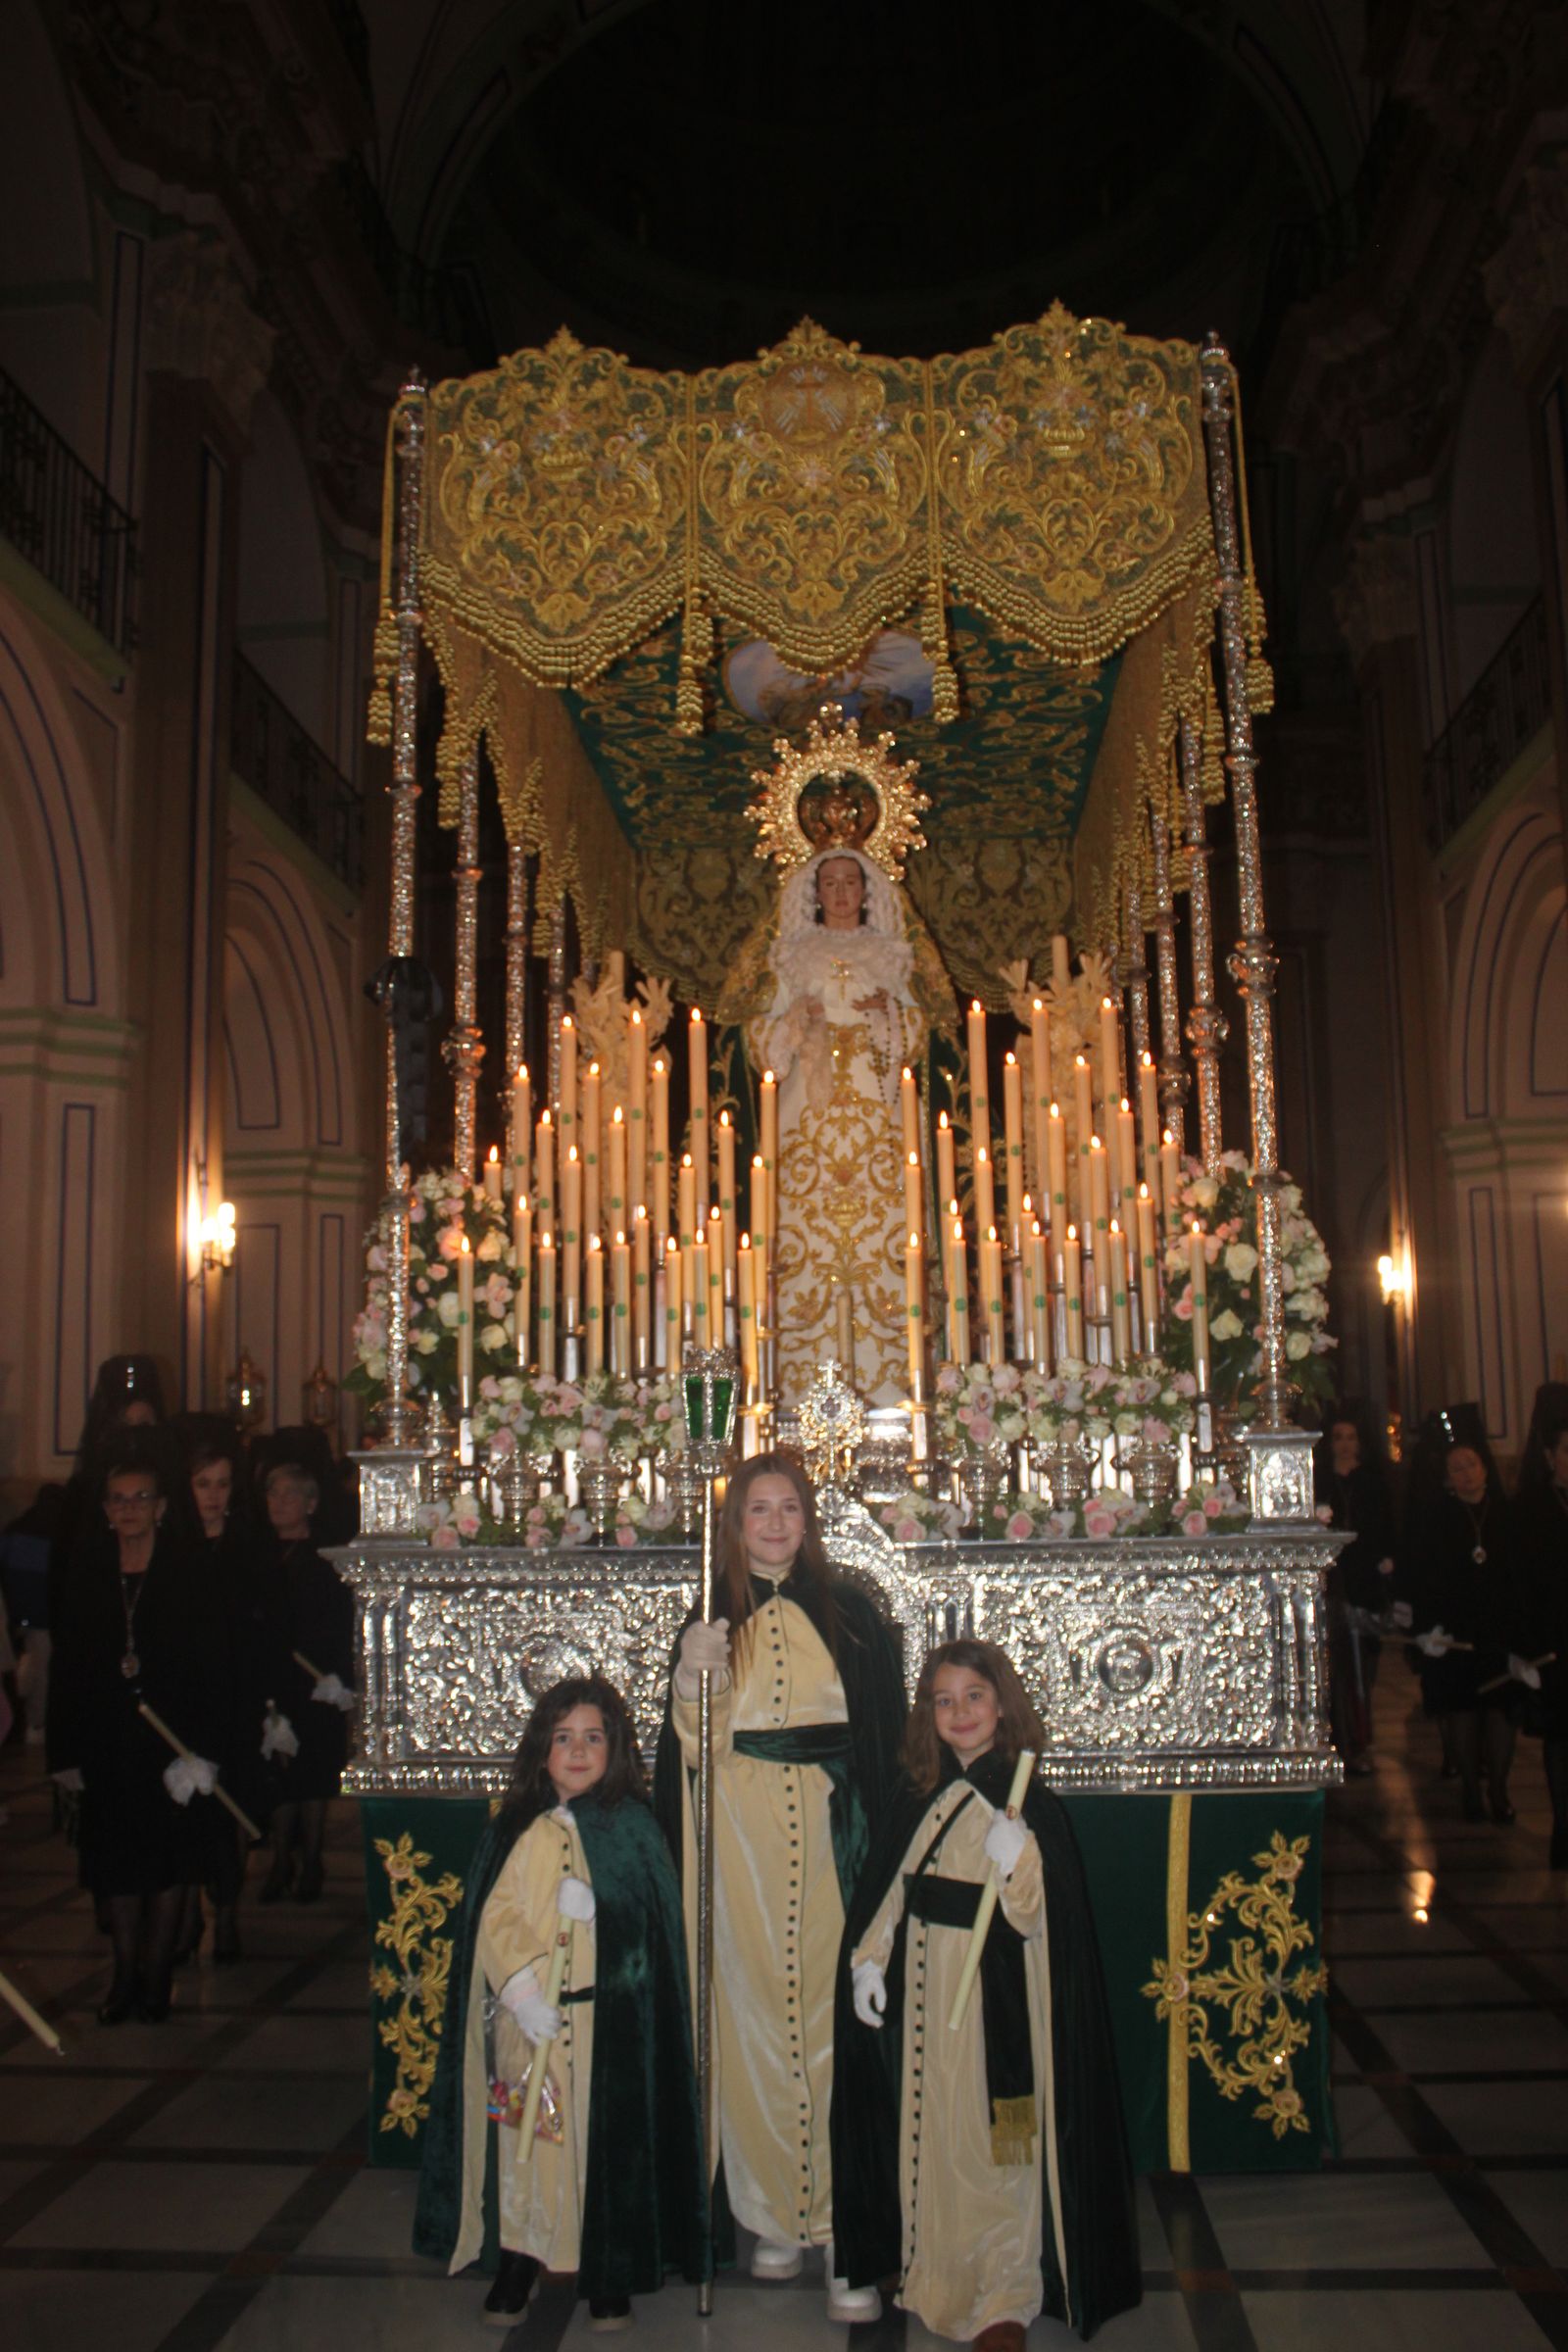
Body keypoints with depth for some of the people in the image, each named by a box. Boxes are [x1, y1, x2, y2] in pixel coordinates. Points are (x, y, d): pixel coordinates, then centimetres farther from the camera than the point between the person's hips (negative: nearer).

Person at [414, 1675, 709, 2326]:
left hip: (611, 2016, -1)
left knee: (607, 2137, 4)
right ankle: (519, 2260, 28)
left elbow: (656, 1919, -3)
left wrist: (597, 1907, -20)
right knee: (526, 2134, 8)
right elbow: (495, 1917, -2)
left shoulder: (632, 1825, 0)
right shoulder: (515, 1829, 3)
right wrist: (522, 1991, -14)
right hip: (527, 2016, 1)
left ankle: (609, 2273, 21)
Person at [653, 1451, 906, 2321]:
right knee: (754, 2017, 4)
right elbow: (686, 1747, 4)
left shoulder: (848, 1612, 4)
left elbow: (884, 1733, 5)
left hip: (827, 1834, -1)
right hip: (740, 1841, 1)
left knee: (834, 2018, -1)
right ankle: (774, 2216, 19)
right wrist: (689, 1678, -15)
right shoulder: (712, 1618, 6)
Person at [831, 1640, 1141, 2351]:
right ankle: (938, 2273, 33)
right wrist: (868, 1960, 4)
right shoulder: (920, 1794, 5)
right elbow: (888, 1885, 10)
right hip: (923, 1988, 5)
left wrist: (1018, 1861, -32)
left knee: (995, 2141, 0)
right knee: (930, 2128, 15)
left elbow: (1044, 1915, -14)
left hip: (993, 1992, -5)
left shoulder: (1027, 1799, -10)